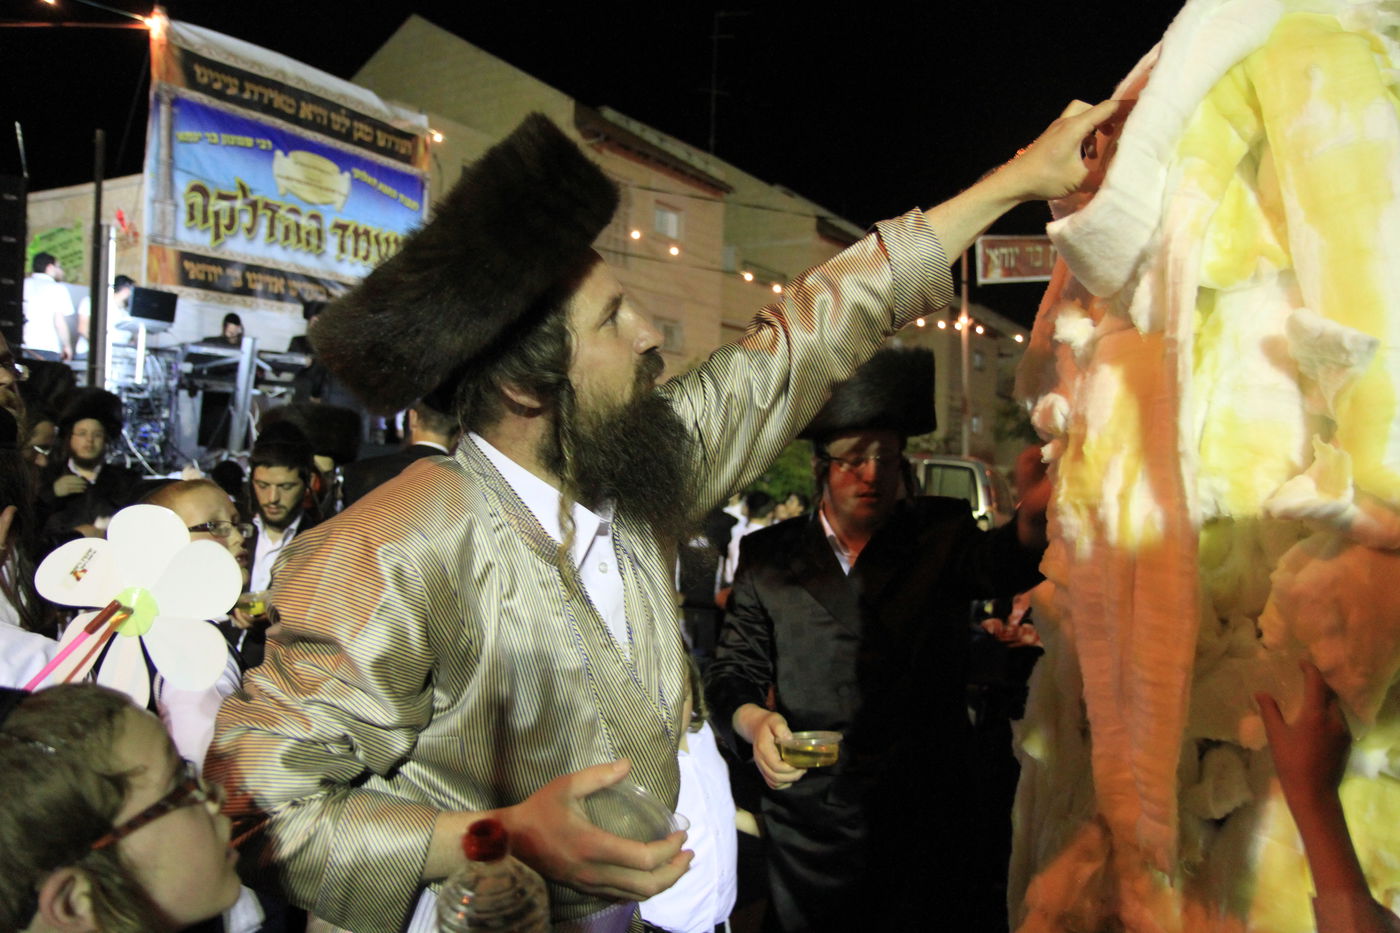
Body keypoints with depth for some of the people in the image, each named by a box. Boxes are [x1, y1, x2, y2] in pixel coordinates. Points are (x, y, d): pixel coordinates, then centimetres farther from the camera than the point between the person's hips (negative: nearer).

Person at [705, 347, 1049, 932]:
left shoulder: (940, 533, 0)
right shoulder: (768, 554, 2)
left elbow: (997, 565, -22)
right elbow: (732, 669, 5)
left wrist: (1034, 519, -45)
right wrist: (752, 720, -17)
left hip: (924, 820, 0)